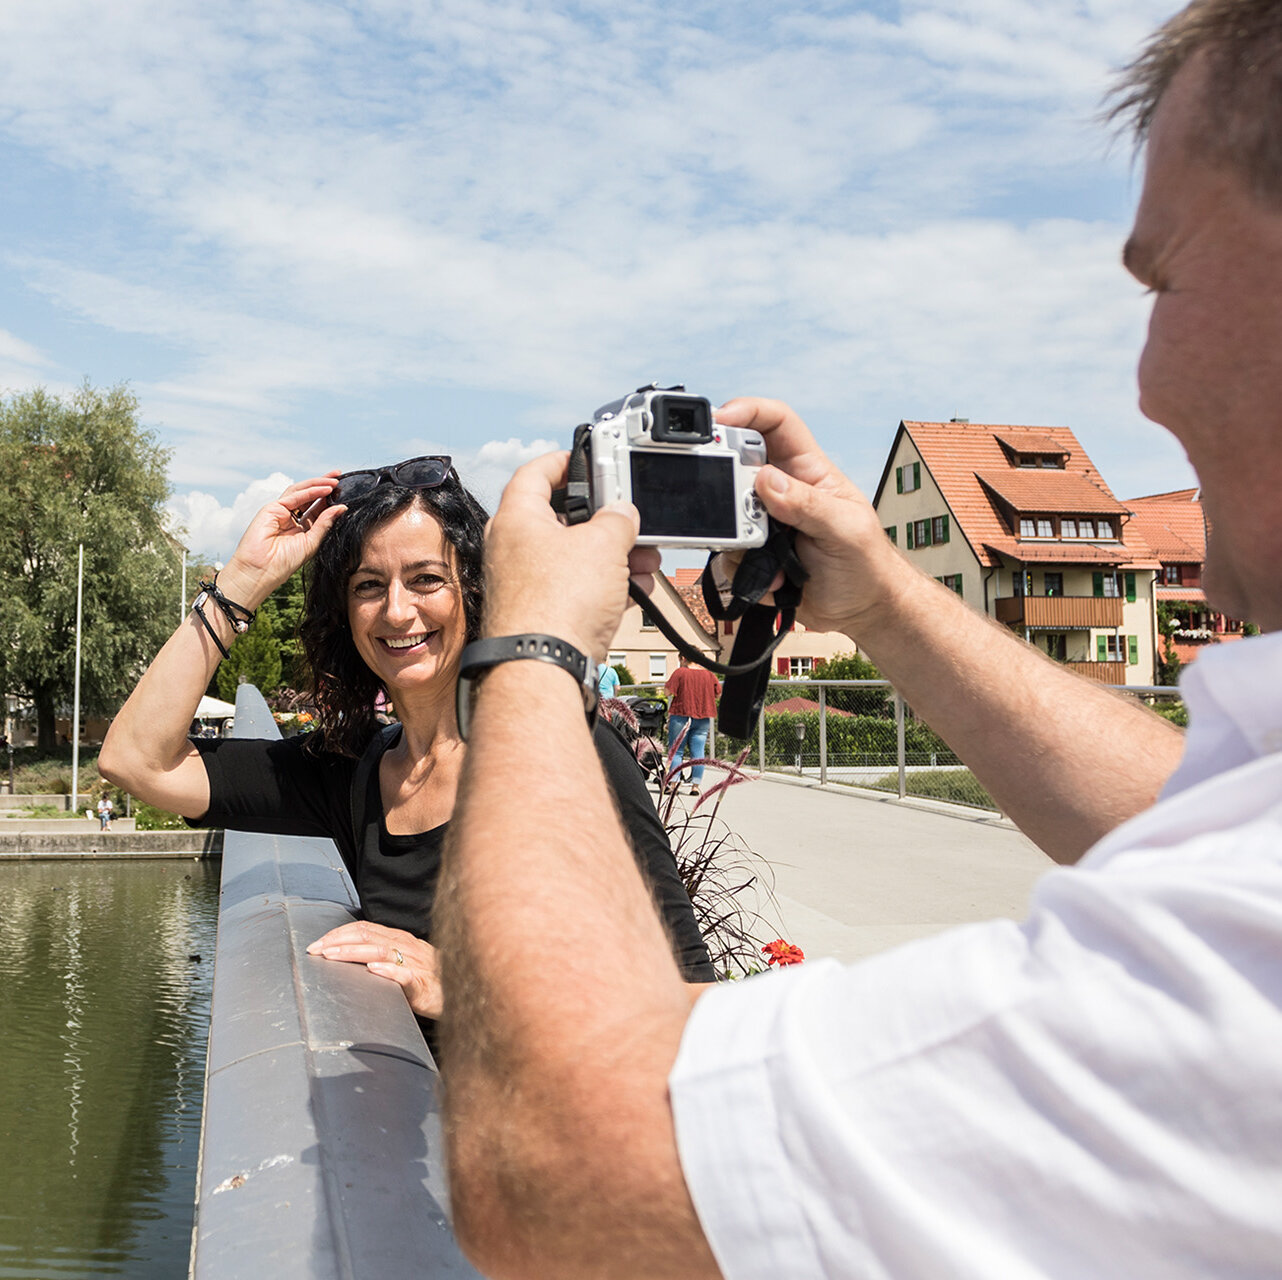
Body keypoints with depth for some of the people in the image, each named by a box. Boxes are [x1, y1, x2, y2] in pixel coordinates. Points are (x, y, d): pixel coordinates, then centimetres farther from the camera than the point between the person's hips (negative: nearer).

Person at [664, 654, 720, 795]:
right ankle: (696, 785, 0)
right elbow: (718, 691, 11)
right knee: (698, 752, 4)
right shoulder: (708, 674, 6)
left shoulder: (680, 672, -7)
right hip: (703, 717, 4)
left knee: (676, 751, 3)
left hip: (681, 716, -4)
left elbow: (669, 691, -11)